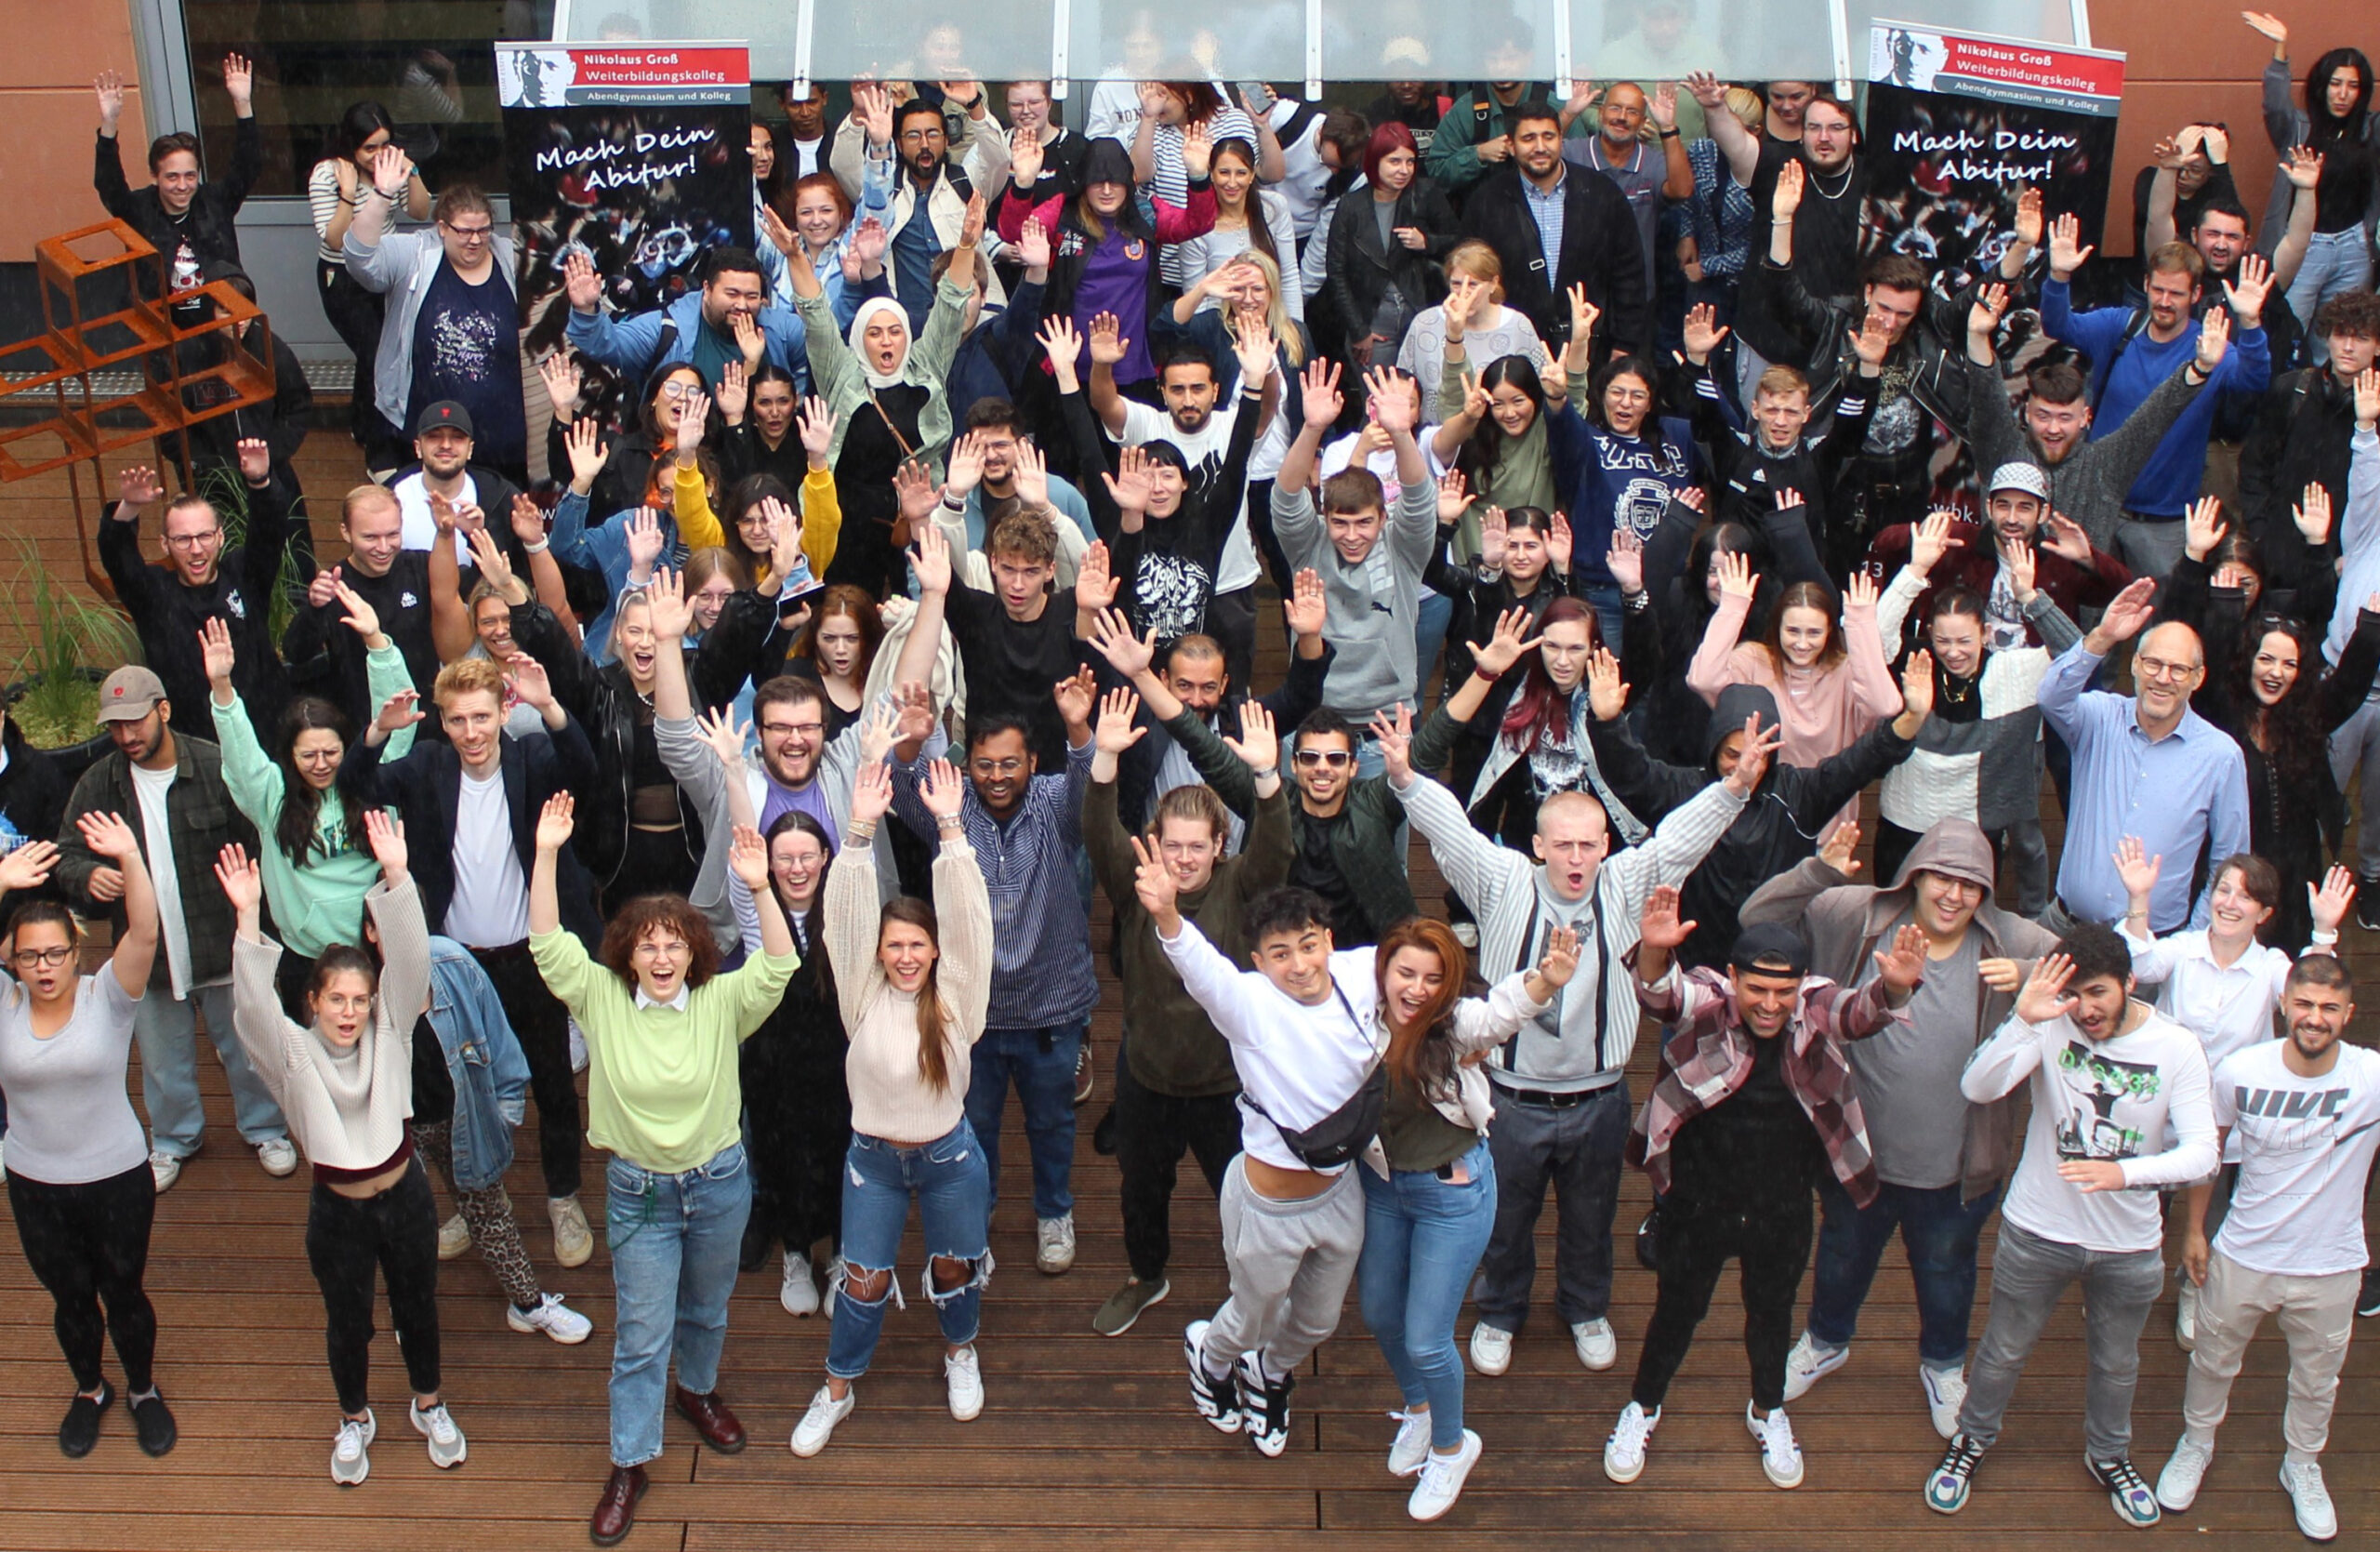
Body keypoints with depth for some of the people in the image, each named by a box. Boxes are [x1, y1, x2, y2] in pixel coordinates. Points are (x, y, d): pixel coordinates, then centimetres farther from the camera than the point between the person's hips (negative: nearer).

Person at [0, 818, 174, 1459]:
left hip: (118, 1178, -2)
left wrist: (129, 858, -39)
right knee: (70, 1297, 19)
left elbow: (145, 933, -28)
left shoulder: (107, 997, -12)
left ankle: (143, 1391, 38)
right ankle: (89, 1392, 43)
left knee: (123, 1291, 15)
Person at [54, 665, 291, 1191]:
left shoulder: (217, 767, -15)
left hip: (224, 945, -3)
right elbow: (66, 856, 3)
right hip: (148, 952, 3)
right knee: (164, 1060, 19)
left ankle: (266, 1129, 36)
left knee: (246, 1048, 14)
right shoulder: (97, 784, -3)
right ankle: (173, 1139, 41)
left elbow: (258, 846, -10)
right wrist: (88, 876, -20)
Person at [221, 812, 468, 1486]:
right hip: (337, 1208, -1)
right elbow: (253, 1007, -32)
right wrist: (249, 920, -46)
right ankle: (355, 1419, 43)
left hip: (404, 1193, 1)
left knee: (417, 1305, 20)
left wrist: (396, 879, -36)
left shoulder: (388, 1031, -9)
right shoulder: (293, 1052, -14)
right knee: (348, 1321, 18)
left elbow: (409, 962, -22)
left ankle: (428, 1405, 44)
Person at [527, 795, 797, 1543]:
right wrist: (546, 856, -30)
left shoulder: (721, 1003, -10)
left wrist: (760, 889, -39)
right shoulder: (601, 1000, -9)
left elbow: (778, 967, -24)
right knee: (642, 1332, 6)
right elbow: (547, 945, -18)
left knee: (706, 1308, 23)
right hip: (637, 1191, -1)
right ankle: (629, 1464, 19)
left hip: (719, 1184, 1)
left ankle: (698, 1389, 52)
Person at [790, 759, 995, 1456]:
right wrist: (861, 831, -33)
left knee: (955, 1267, 18)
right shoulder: (864, 994, -11)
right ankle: (838, 1387, 29)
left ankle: (960, 1353, 48)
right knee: (864, 1281, 8)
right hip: (873, 1157, 0)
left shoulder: (956, 995, -12)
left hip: (949, 1157, 0)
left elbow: (967, 920, -23)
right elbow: (847, 919, -21)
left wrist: (952, 829, -31)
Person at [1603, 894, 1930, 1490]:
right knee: (1678, 1306, 17)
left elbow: (1864, 1011, -34)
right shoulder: (1706, 1004, -22)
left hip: (1783, 1206, 2)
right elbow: (1661, 993, -42)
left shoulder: (1817, 1010, -16)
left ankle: (1768, 1411, 50)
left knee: (1772, 1310, 23)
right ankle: (1642, 1408, 42)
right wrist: (1654, 952, -66)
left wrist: (1896, 987, -58)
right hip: (1700, 1200, -2)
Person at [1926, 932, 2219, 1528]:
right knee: (2003, 1352, 18)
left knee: (2116, 1364, 24)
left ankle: (2108, 1456, 50)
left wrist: (2124, 1172, -37)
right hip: (2037, 1232, -1)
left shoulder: (2176, 1048, -15)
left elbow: (2202, 1152, -20)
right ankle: (1970, 1442, 44)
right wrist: (2023, 1020, -46)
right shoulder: (2051, 1027, -18)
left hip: (2129, 1245, 1)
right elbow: (1977, 1087, -31)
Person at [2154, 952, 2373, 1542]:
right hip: (2242, 1256, 0)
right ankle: (2196, 1444, 51)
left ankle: (2303, 1466, 51)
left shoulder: (2372, 1079, -22)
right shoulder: (2240, 1071, -18)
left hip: (2329, 1268, 0)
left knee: (2316, 1380, 24)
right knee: (2213, 1361, 23)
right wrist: (2195, 1229, 5)